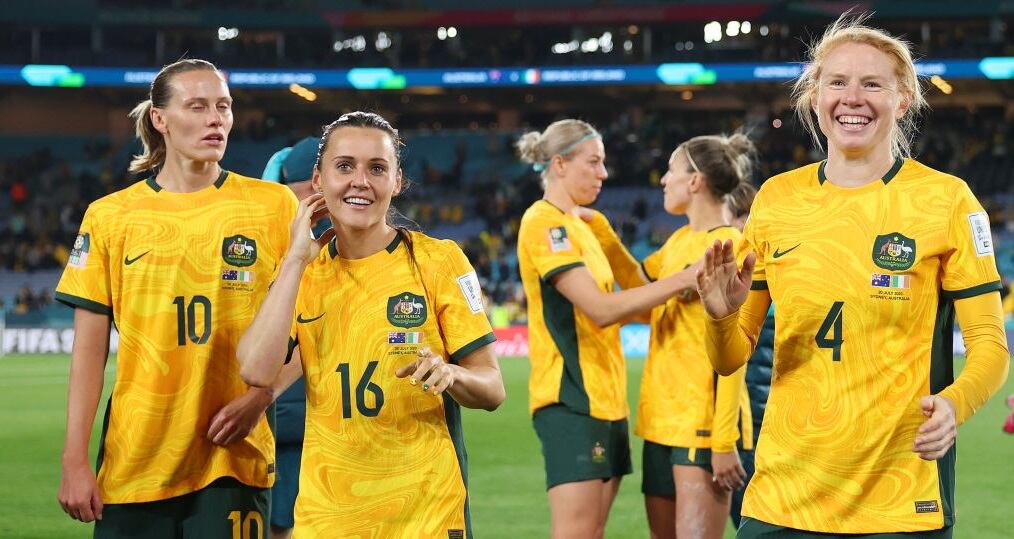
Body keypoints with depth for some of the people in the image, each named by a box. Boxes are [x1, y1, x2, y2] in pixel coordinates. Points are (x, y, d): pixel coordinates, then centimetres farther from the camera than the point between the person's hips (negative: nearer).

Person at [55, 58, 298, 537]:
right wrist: (74, 461, -2)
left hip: (232, 457, -1)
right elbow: (89, 350, 5)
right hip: (134, 459, 1)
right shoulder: (109, 216, 5)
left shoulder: (273, 205, 4)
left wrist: (260, 397, -11)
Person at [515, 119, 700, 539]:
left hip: (604, 395, 10)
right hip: (571, 398, -9)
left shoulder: (581, 224, 18)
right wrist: (683, 278, -18)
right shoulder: (545, 221, -11)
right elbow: (601, 309, -19)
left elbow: (612, 305, 19)